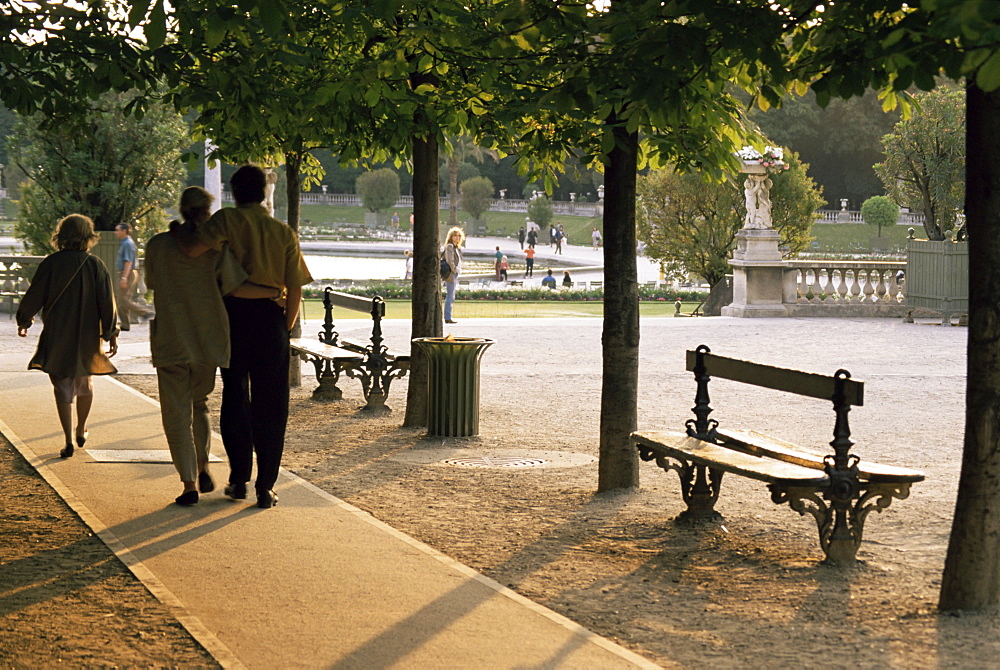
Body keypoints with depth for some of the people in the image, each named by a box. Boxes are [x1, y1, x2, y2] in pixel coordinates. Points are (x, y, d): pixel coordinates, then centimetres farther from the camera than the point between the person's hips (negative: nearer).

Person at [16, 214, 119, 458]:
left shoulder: (51, 264, -10)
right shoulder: (96, 266, -7)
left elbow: (34, 296, -5)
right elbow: (107, 303, -7)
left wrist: (23, 320, 12)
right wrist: (111, 334, 1)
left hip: (56, 339, -2)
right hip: (88, 338, 2)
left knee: (63, 388, 4)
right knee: (85, 384, 22)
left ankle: (69, 441, -2)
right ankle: (81, 432, 32)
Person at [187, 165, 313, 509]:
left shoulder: (227, 219, -4)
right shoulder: (284, 232, 5)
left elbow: (192, 250, -18)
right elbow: (295, 290, 1)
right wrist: (286, 327, 11)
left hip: (234, 315, -1)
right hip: (271, 317, 1)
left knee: (235, 398, 12)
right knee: (270, 406, 5)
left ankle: (239, 480, 15)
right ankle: (265, 487, 3)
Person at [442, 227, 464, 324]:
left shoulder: (457, 247, 17)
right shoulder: (449, 246, -11)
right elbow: (449, 260, -18)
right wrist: (455, 270, -12)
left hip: (455, 275, 10)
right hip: (451, 275, -10)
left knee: (451, 297, 11)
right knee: (450, 297, -9)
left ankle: (448, 317, 15)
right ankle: (448, 318, -8)